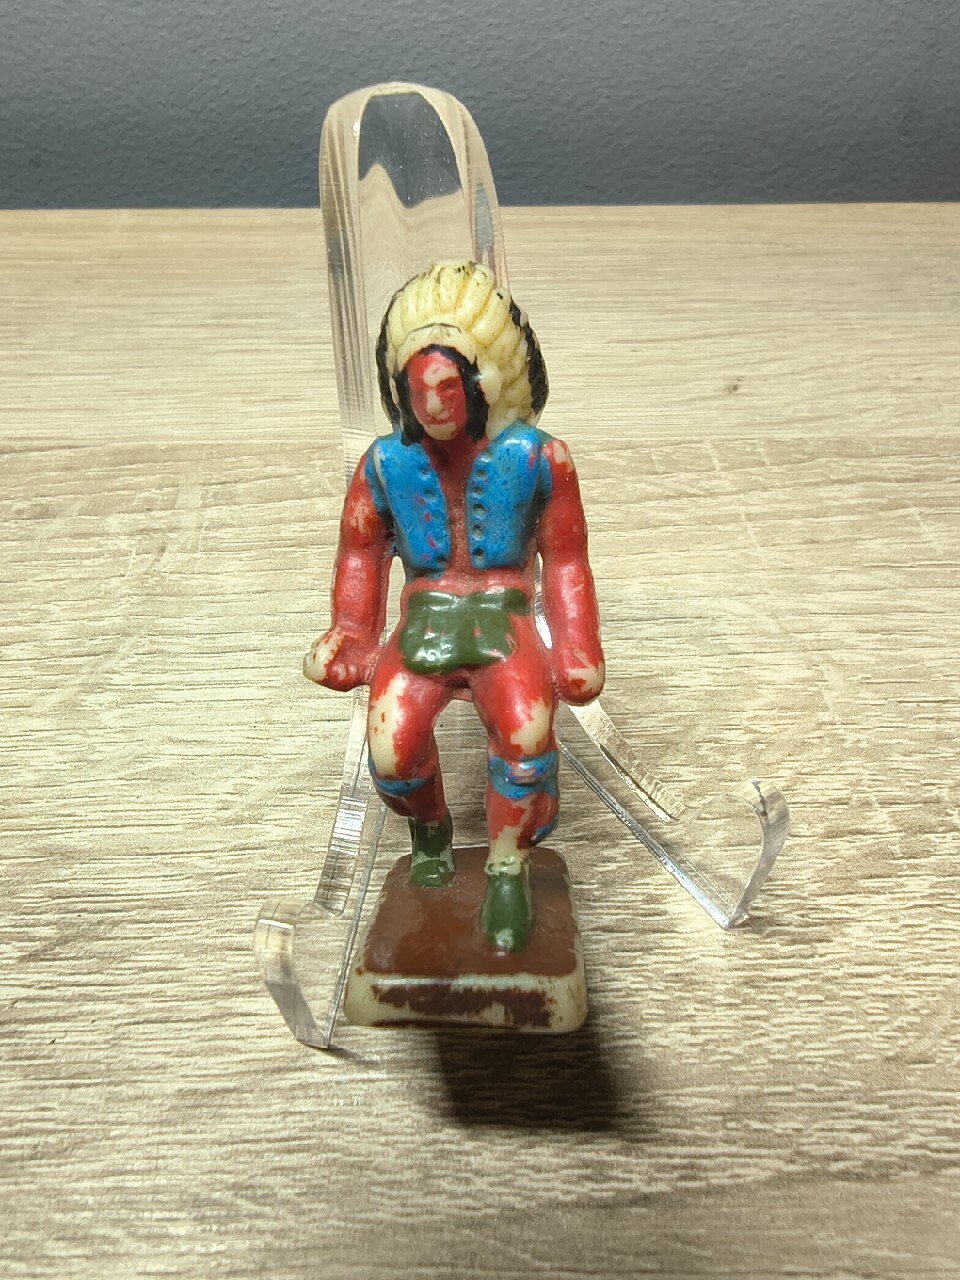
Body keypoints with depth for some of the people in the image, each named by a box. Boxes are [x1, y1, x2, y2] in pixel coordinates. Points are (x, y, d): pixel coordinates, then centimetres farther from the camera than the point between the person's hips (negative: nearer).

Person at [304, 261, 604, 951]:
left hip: (505, 625, -1)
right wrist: (350, 637, 9)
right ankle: (431, 824, 10)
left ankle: (509, 867, -8)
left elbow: (565, 558, 6)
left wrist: (577, 650, 1)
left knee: (527, 733, -35)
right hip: (423, 627, 2)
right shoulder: (386, 463, 3)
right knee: (392, 750, -27)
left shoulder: (534, 458, -3)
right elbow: (361, 553, 17)